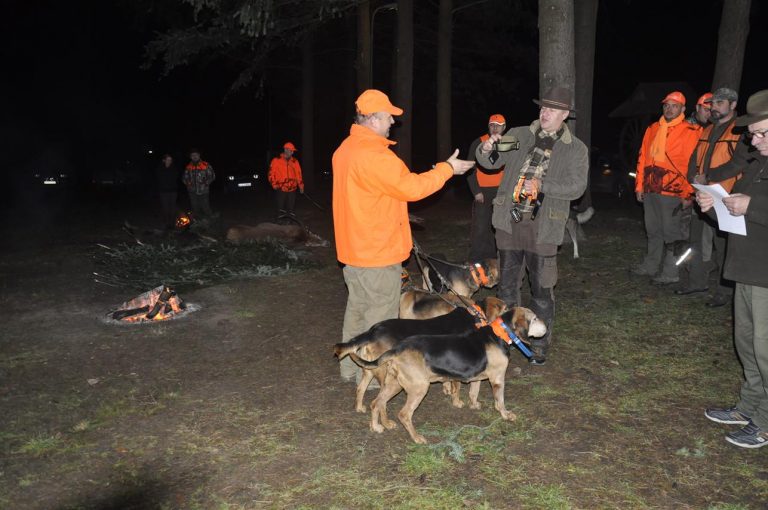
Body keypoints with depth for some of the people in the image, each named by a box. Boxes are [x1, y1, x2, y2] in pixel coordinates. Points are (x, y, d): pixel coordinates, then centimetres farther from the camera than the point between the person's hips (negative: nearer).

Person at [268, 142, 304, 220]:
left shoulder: (295, 161, 10)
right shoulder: (276, 160, -1)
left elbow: (298, 174, 11)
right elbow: (271, 173, -2)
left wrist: (301, 186, 7)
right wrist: (274, 184, -12)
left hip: (292, 189, 3)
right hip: (281, 189, -3)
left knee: (291, 208, 7)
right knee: (281, 208, 2)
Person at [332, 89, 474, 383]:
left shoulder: (345, 149, 10)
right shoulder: (373, 154, -23)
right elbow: (411, 187, -20)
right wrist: (448, 168, -9)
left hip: (354, 248, 10)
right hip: (379, 250, -10)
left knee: (357, 308, 19)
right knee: (379, 315, 3)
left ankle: (350, 368, 30)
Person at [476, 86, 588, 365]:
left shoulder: (576, 149, 2)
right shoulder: (518, 135, 8)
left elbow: (576, 186, -6)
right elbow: (492, 163, 7)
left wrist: (542, 185, -20)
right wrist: (486, 150, -16)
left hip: (542, 227, -2)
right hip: (509, 222, 2)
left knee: (542, 289, 4)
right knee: (507, 284, 13)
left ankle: (540, 345, 20)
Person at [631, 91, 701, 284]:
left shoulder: (691, 132, -6)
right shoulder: (652, 129, 13)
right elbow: (642, 158, 15)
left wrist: (688, 194, -14)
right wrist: (640, 186, 12)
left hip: (673, 193, -6)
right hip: (650, 191, 6)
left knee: (672, 234, 1)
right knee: (653, 232, 16)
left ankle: (671, 273, 10)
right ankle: (650, 266, 28)